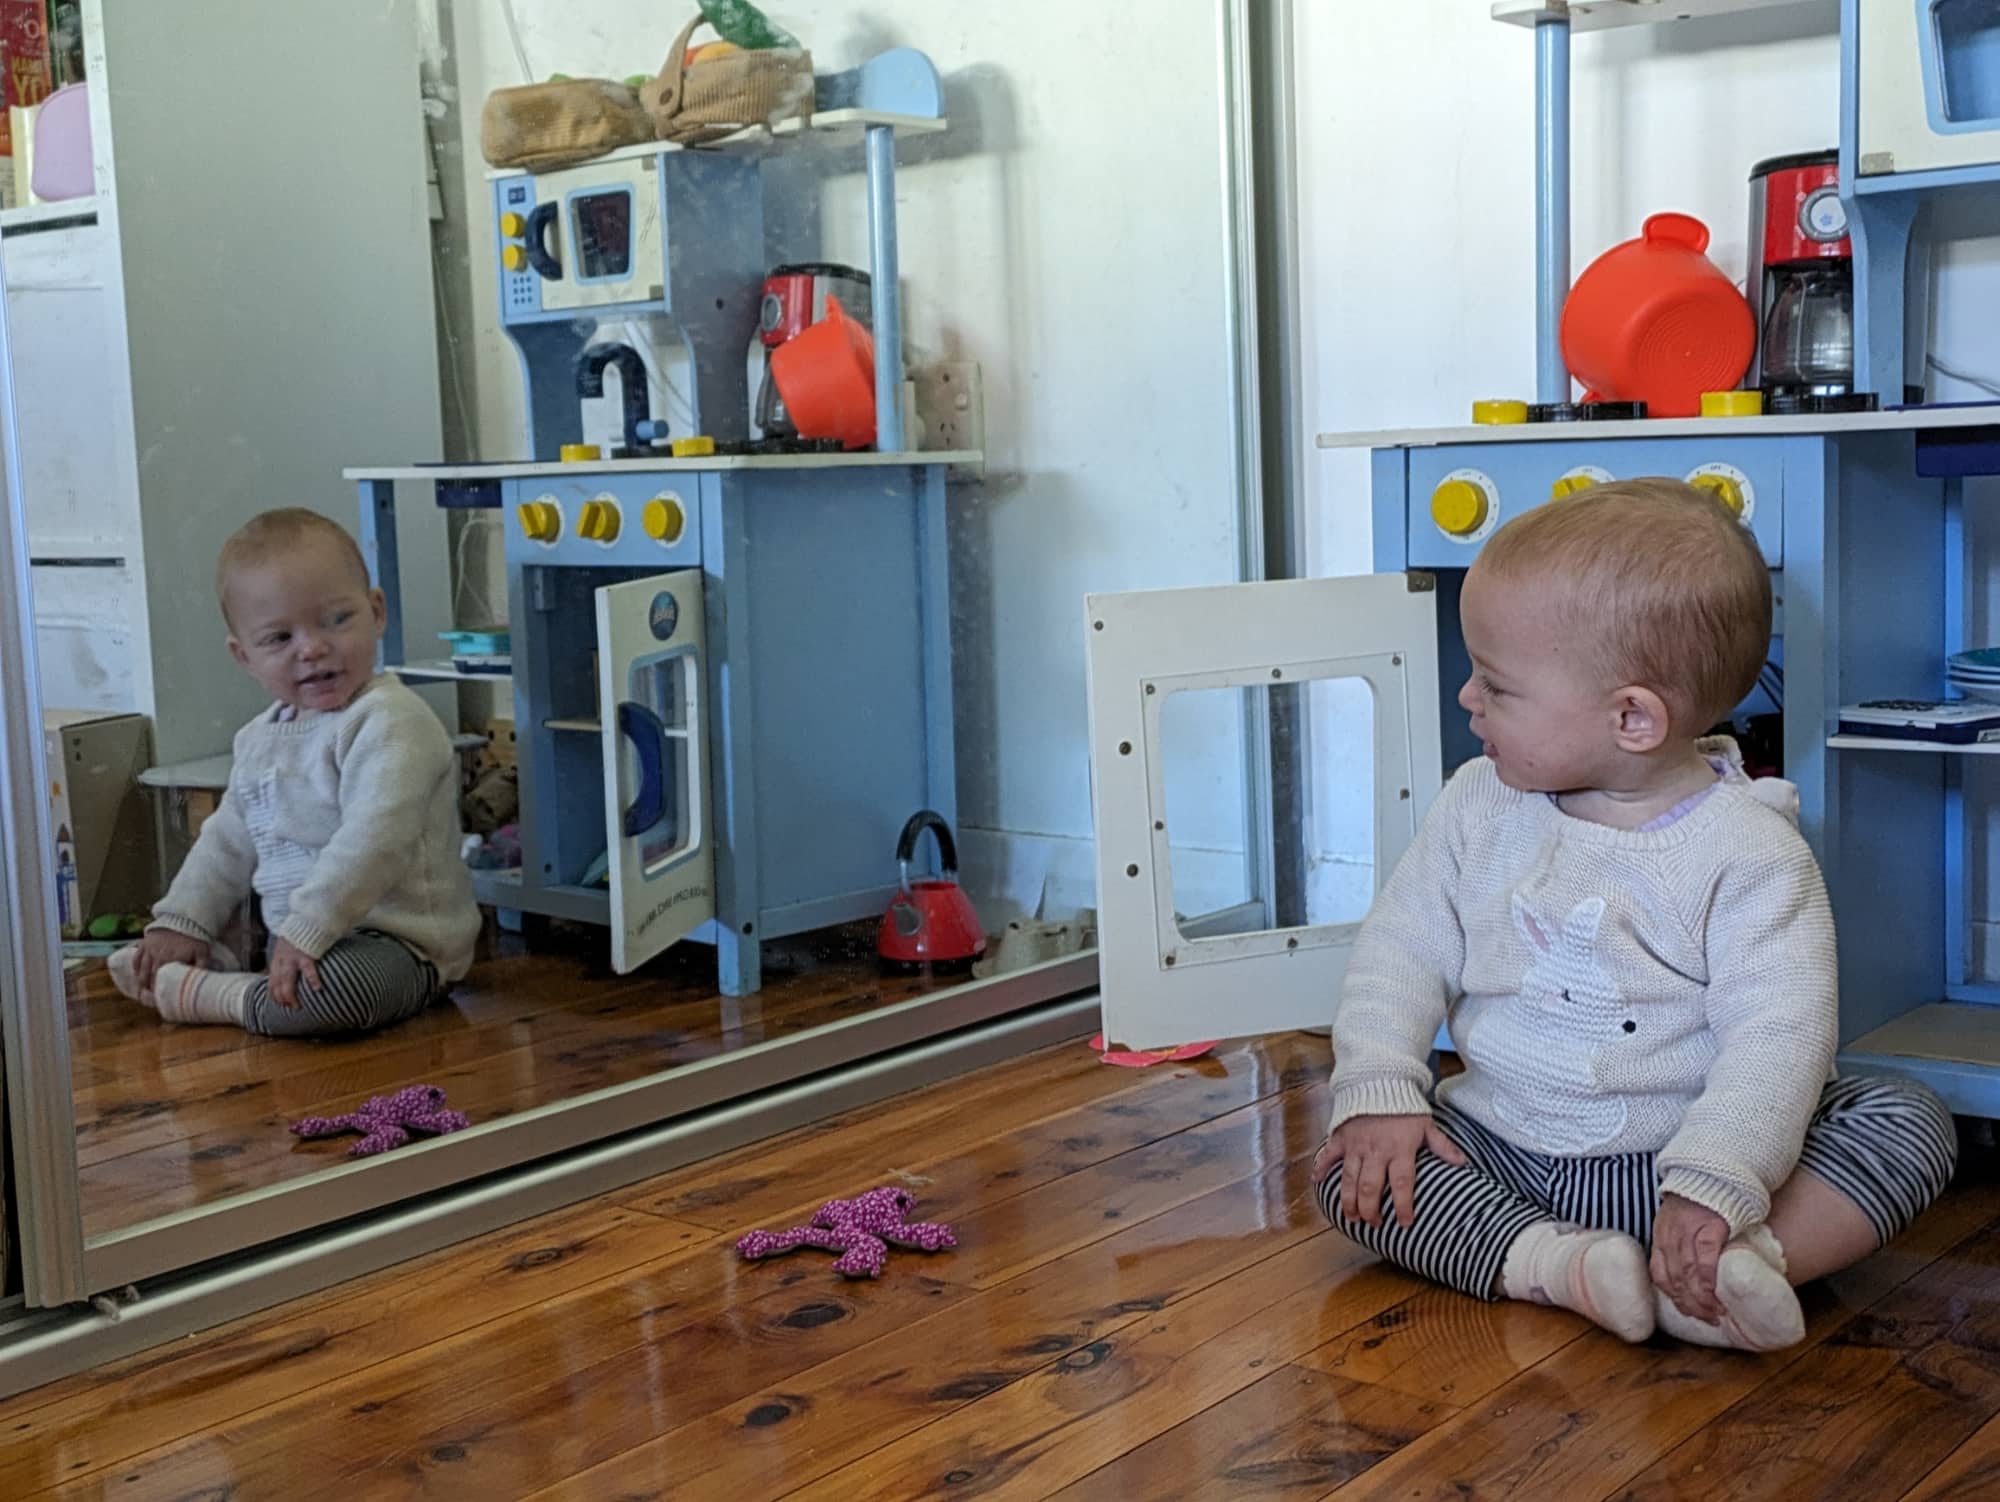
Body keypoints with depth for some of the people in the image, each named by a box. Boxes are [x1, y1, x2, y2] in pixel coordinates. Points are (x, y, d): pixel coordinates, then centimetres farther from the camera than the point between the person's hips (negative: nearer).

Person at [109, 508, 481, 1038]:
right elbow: (227, 842, 19)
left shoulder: (390, 722, -18)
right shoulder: (260, 739, 12)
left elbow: (373, 840, -28)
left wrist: (307, 931, -33)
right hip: (285, 933, 9)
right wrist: (182, 923, 8)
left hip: (394, 938, -9)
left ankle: (204, 995, -18)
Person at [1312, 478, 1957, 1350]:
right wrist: (1375, 1092, -10)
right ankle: (1546, 1262, -30)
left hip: (1674, 1164, -3)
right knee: (1353, 1164, -16)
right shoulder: (1478, 809, 0)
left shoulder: (1748, 853, -13)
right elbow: (1402, 952, 4)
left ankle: (1726, 1271, -37)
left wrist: (1712, 1187, -31)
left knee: (1910, 1123, -19)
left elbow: (1776, 1037, -19)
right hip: (1501, 1153, 3)